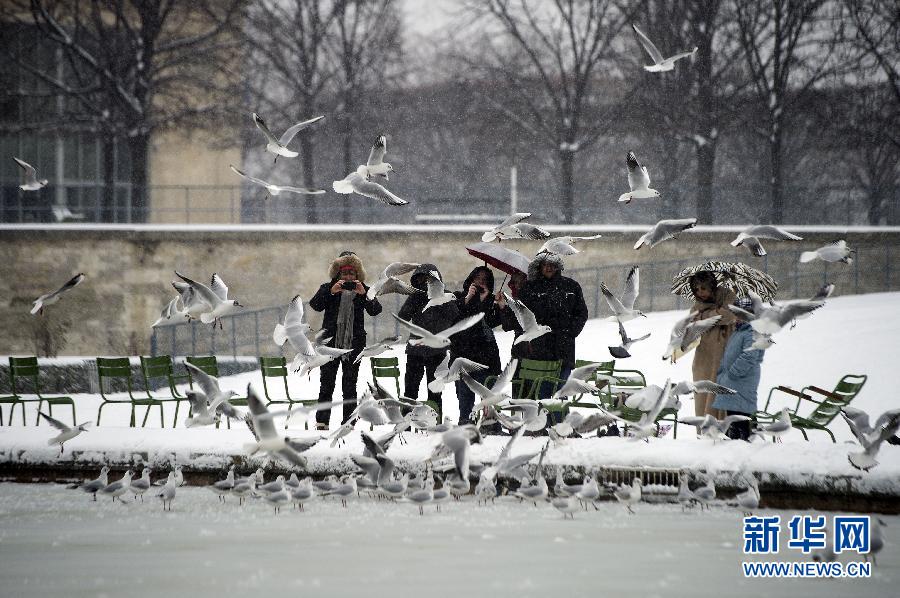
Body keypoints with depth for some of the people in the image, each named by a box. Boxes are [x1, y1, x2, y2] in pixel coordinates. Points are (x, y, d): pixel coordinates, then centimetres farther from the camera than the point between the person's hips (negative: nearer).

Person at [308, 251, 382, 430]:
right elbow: (315, 305, -11)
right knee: (326, 383, -1)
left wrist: (364, 295, -25)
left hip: (354, 343, 0)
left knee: (350, 385, 1)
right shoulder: (328, 288, 5)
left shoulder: (364, 290, 6)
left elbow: (375, 310, -9)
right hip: (330, 342, 0)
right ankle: (322, 422, 2)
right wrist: (331, 292, -25)